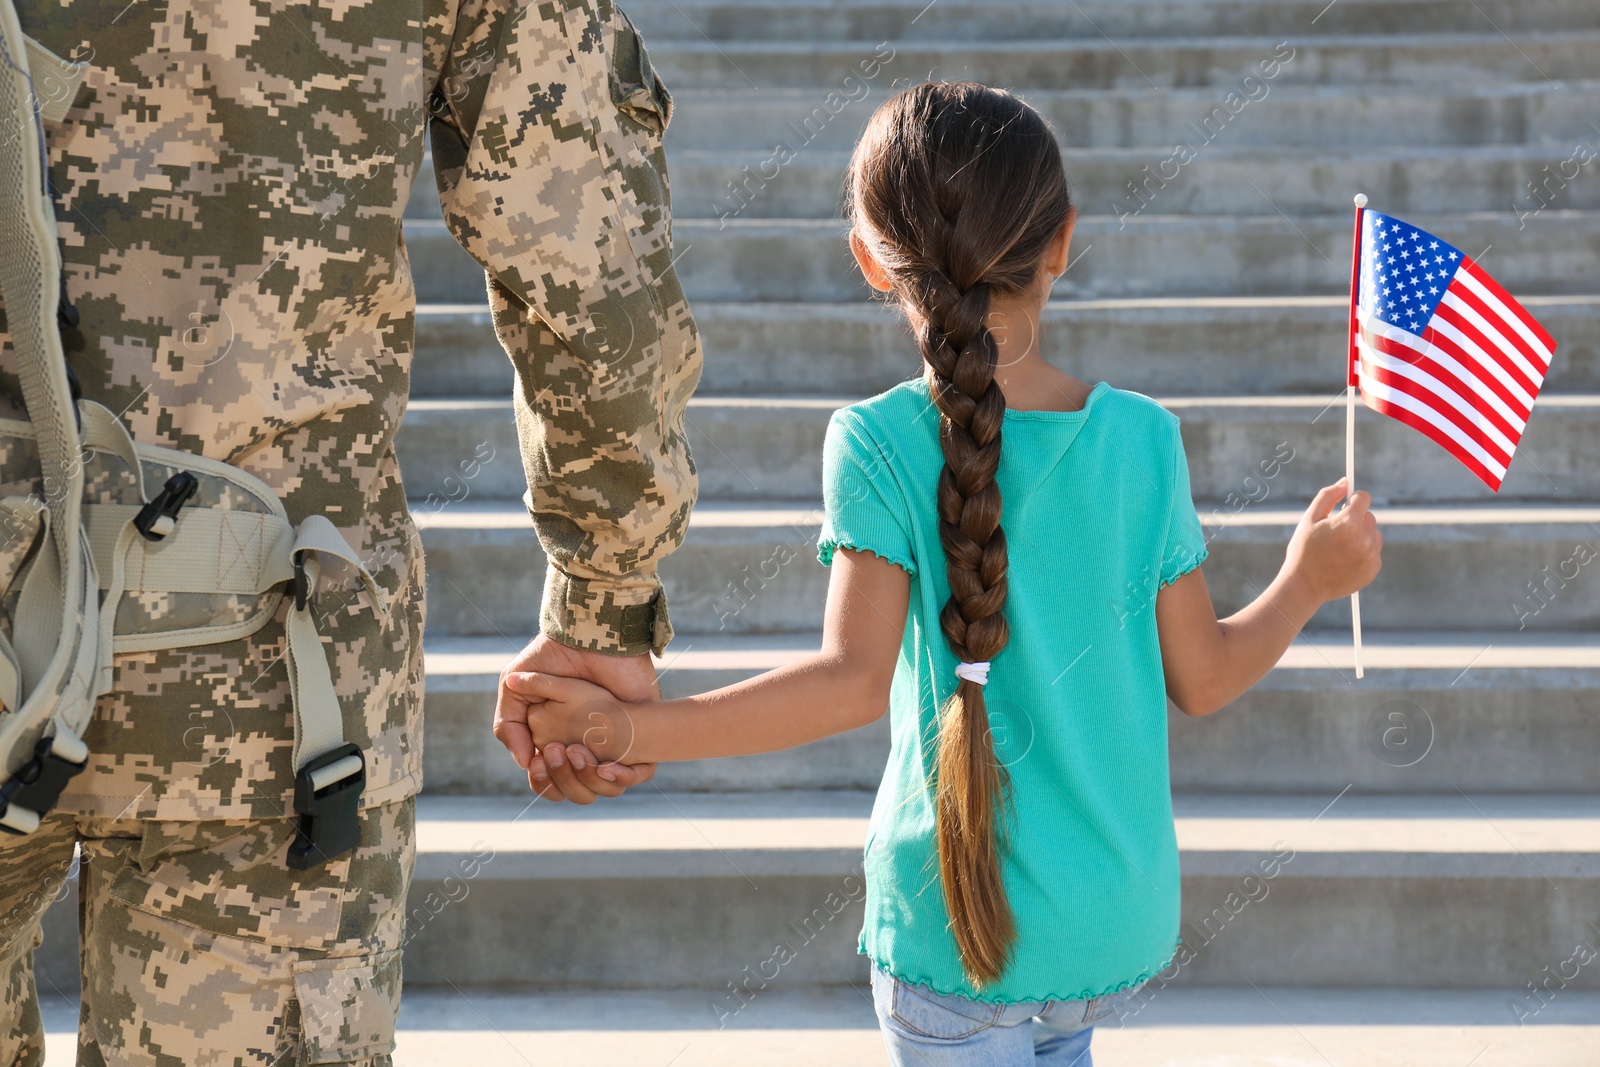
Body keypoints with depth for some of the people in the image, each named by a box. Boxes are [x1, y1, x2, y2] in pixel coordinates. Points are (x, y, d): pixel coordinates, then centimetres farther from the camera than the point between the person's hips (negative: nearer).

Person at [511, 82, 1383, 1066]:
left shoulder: (878, 442, -14)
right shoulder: (1144, 438, -4)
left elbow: (856, 680, -20)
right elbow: (1202, 679, 1)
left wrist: (626, 728, -19)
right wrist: (1309, 582, 18)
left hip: (964, 922, -4)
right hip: (1124, 927, 4)